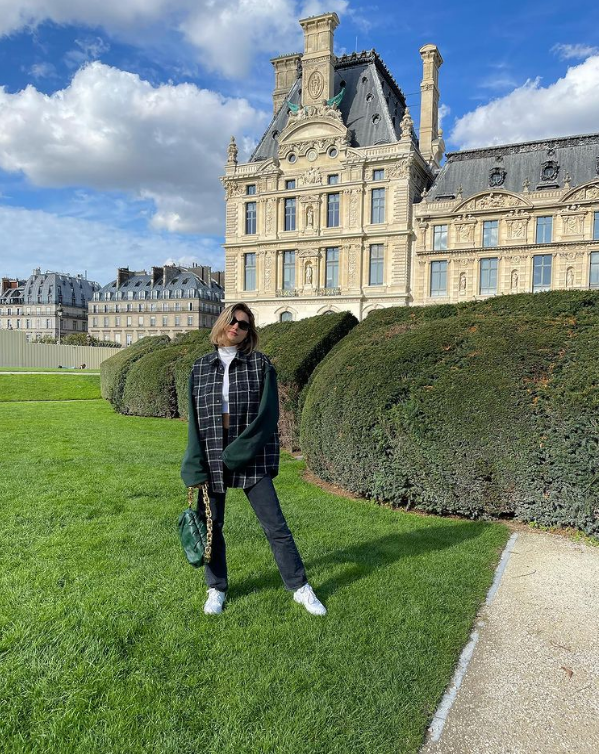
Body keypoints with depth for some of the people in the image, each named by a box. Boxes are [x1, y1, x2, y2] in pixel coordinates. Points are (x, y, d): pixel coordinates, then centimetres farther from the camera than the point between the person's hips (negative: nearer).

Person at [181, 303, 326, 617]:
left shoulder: (260, 364, -3)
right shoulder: (200, 367, 5)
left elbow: (267, 415, -9)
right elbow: (194, 420, 3)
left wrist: (235, 455, -15)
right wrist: (196, 469, -4)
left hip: (252, 458, -2)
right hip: (211, 458, 3)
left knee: (275, 526, 3)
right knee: (211, 526, 12)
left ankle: (300, 587, 19)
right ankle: (216, 588, 32)